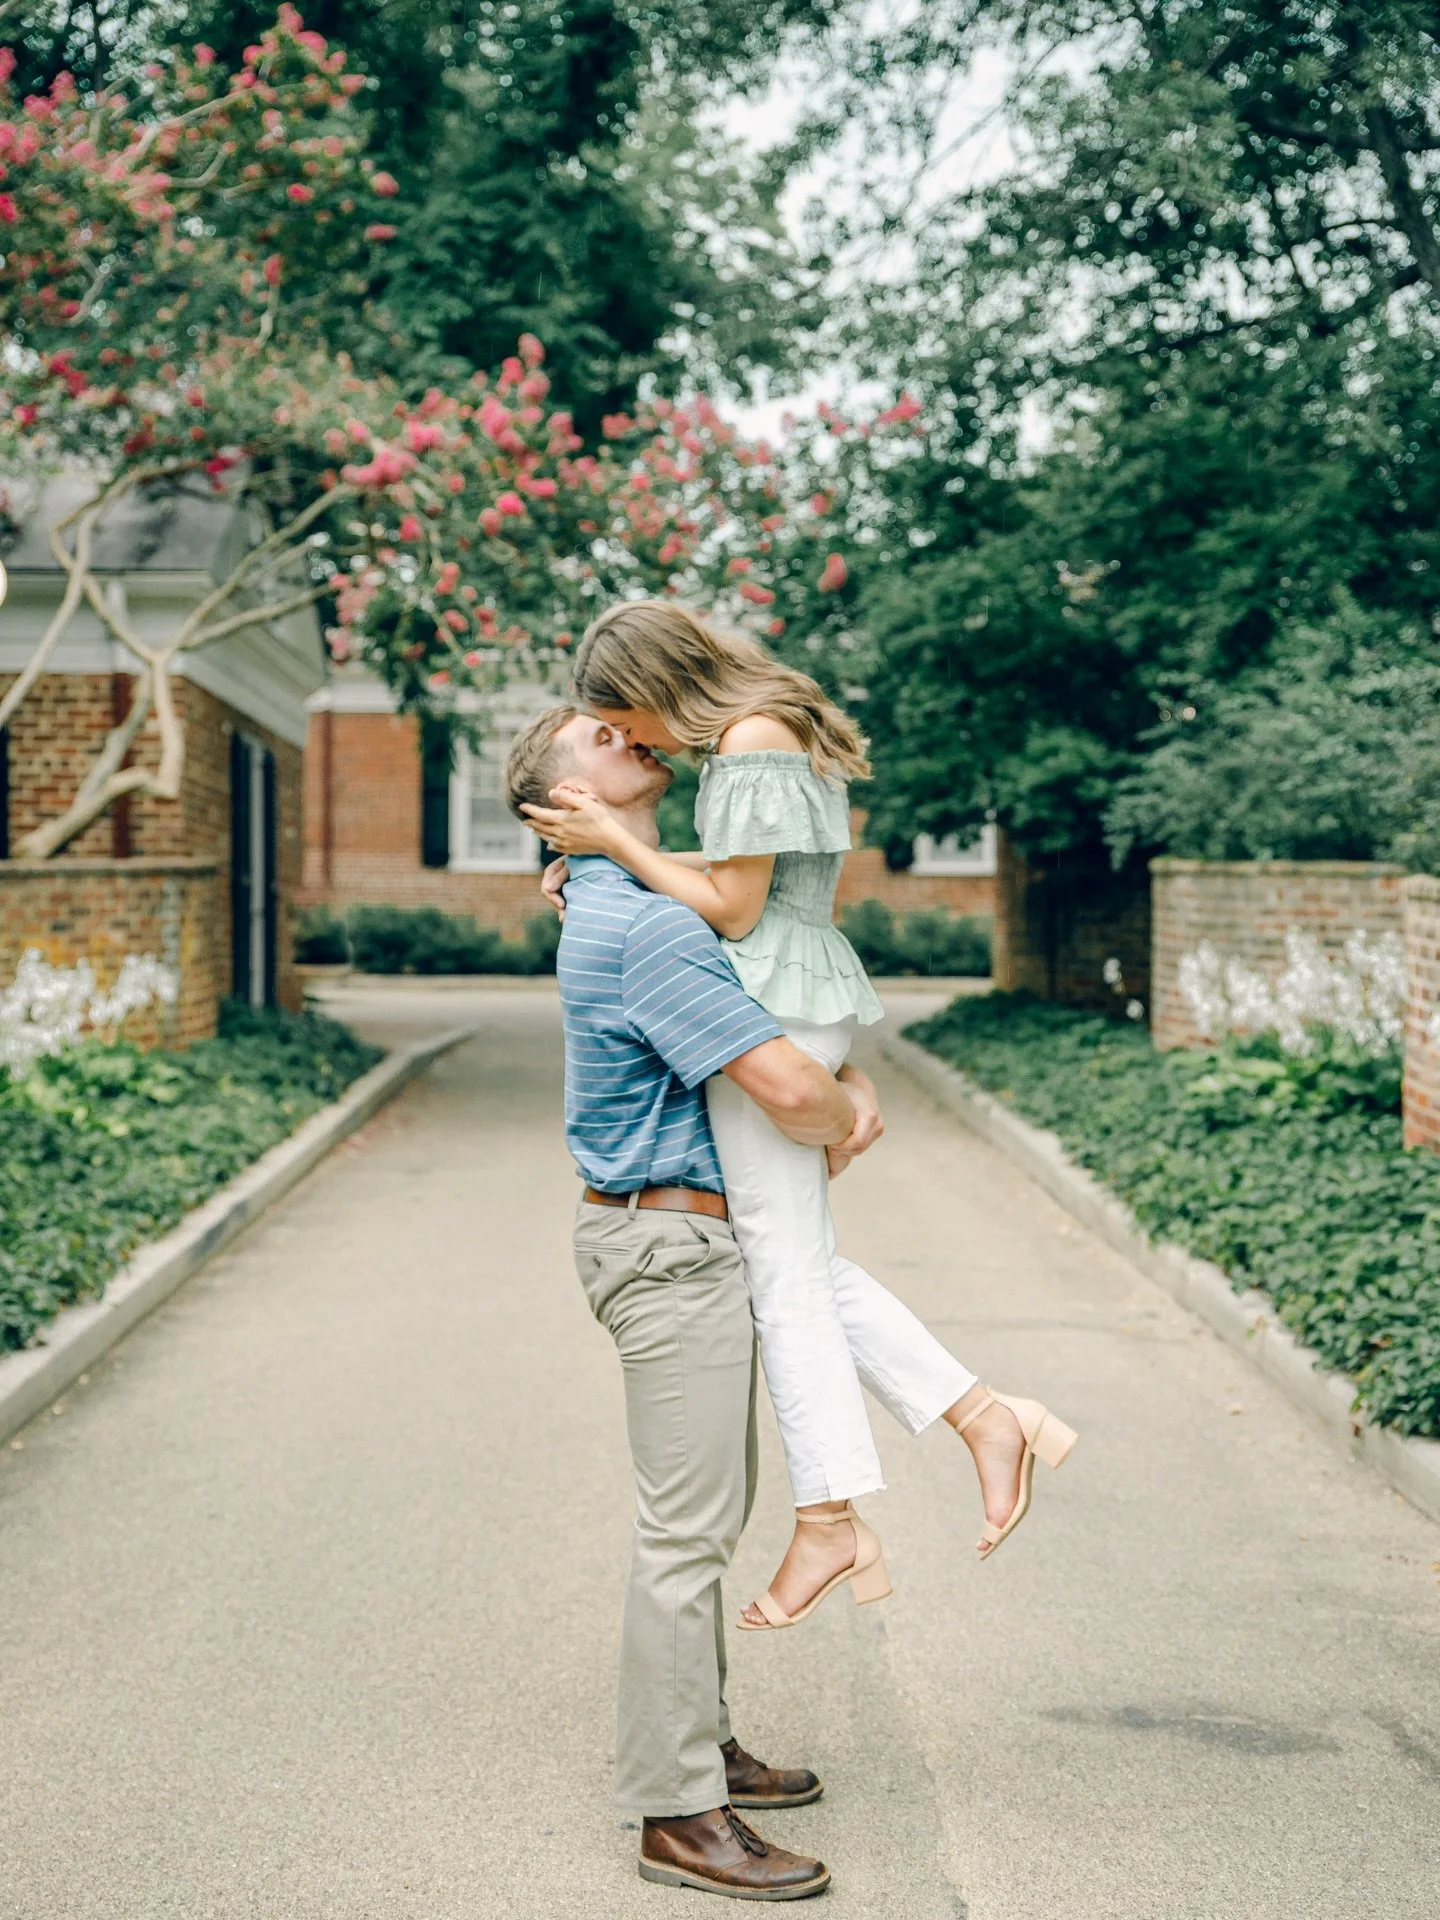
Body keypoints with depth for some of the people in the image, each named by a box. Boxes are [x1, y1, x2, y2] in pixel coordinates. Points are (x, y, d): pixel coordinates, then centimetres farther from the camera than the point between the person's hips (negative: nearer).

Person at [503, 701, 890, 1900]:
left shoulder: (643, 904, 14)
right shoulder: (644, 926, -20)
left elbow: (792, 1026, 21)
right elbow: (783, 1089, -26)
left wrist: (853, 1092, 1)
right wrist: (838, 1131, -3)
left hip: (692, 1236, 11)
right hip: (673, 1246, -11)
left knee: (709, 1511, 19)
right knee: (686, 1530, -6)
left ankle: (699, 1746, 31)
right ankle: (679, 1814, 2)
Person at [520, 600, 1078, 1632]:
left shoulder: (752, 742, -14)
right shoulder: (775, 730, 17)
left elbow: (732, 910, -15)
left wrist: (616, 839, -10)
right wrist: (603, 859, 15)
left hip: (771, 1009, -10)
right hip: (797, 1007, 10)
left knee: (783, 1268, -5)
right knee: (809, 1265, 11)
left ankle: (829, 1518, -1)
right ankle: (991, 1418, 10)